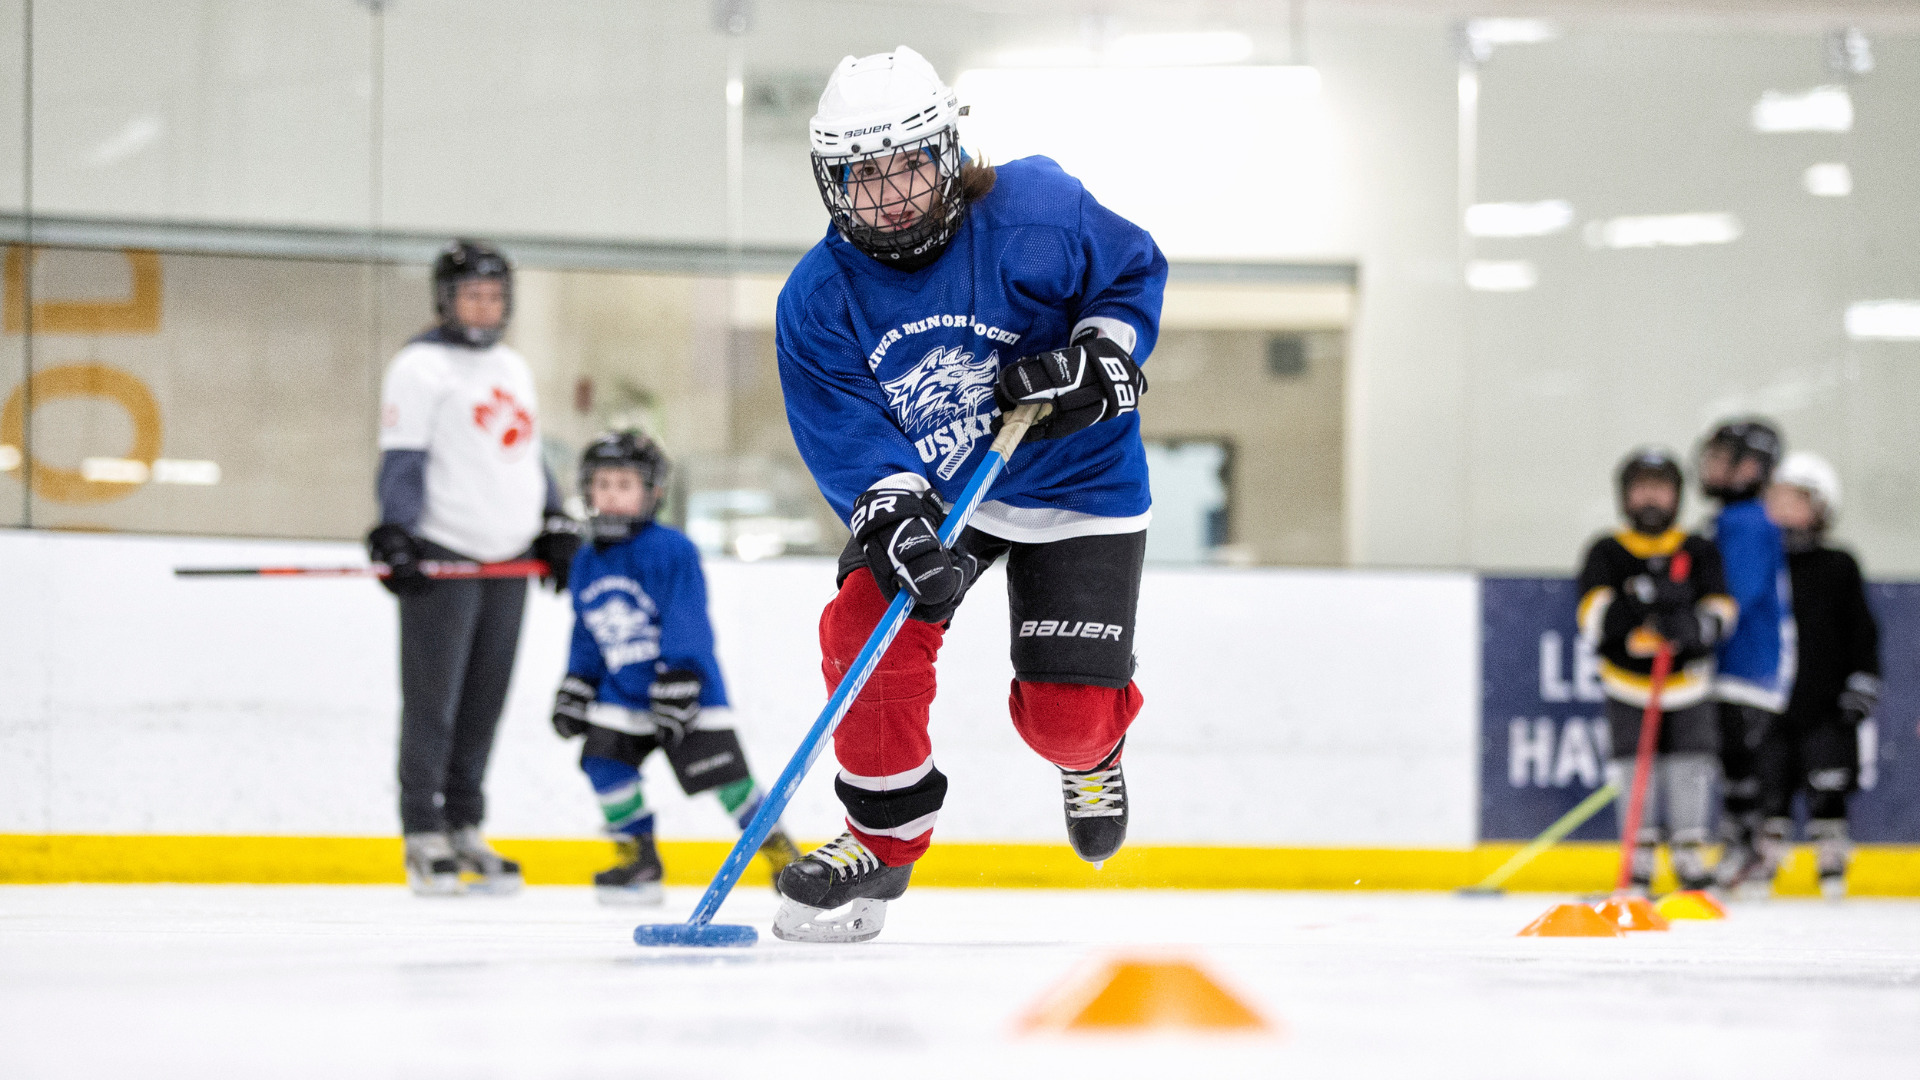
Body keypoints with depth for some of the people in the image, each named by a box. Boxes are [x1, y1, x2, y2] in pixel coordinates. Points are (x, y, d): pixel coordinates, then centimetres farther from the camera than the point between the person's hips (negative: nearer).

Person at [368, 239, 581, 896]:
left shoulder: (513, 370, 20)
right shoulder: (421, 368, -4)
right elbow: (402, 461, -11)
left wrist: (556, 531, 21)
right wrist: (395, 536, -20)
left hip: (508, 562, 7)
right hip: (442, 557, -7)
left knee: (484, 702, 6)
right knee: (433, 700, -5)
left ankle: (464, 828, 13)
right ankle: (423, 838, -1)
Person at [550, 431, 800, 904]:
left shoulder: (671, 550, -14)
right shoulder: (586, 563, 7)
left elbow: (686, 625, -18)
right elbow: (586, 639, 17)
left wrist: (677, 687, -23)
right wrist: (575, 690, 13)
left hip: (687, 688, -6)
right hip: (622, 692, 6)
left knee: (723, 772, -9)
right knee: (603, 760, -8)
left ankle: (777, 847, 8)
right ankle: (638, 857, 5)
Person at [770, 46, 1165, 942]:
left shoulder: (1034, 212, -21)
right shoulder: (821, 298, -14)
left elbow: (1135, 271, -5)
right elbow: (844, 431, -18)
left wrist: (1098, 359, -22)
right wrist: (892, 515, -35)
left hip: (1073, 484, -2)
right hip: (927, 489, 3)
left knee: (1064, 719, -9)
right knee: (868, 623, -23)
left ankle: (1093, 748, 33)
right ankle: (886, 833, -2)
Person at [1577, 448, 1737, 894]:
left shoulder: (1700, 552, 6)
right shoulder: (1607, 554, 2)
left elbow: (1719, 611, -4)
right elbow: (1594, 615, -13)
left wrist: (1691, 626, -28)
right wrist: (1643, 598, -30)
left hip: (1688, 678, 1)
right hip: (1627, 680, -1)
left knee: (1690, 767, -5)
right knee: (1636, 769, -4)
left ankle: (1690, 853, 6)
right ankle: (1639, 863, 5)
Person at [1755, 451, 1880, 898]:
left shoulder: (1838, 568, 3)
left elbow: (1862, 632, 5)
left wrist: (1862, 685, -2)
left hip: (1825, 702, -2)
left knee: (1827, 789, -2)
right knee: (1770, 789, 1)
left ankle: (1832, 864, 6)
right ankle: (1763, 863, 7)